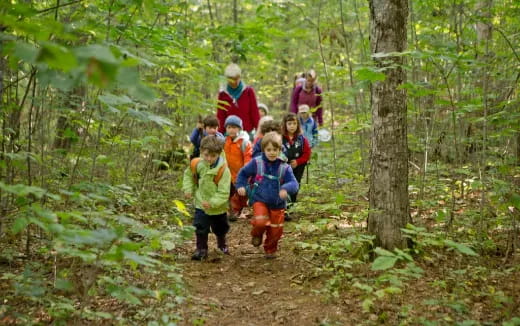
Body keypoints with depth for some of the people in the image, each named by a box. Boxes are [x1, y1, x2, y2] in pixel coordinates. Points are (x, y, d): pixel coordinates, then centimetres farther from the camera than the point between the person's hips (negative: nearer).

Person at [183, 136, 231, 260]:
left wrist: (212, 203, -37)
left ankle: (222, 244, 49)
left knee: (220, 229, 20)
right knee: (200, 228, -5)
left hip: (218, 208, -1)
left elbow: (223, 193, -27)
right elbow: (188, 175, 10)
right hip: (201, 204, 2)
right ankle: (202, 249, 14)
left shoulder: (223, 170, -27)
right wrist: (188, 189, -3)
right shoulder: (196, 164, -13)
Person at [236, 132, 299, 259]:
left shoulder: (285, 167, -6)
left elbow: (294, 183, -15)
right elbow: (243, 173, 10)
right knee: (261, 222, -26)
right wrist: (241, 186, -4)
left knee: (275, 230, 8)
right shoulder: (256, 163, -6)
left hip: (277, 204, 2)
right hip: (259, 200, -2)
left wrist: (286, 188, -36)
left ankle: (270, 249, 36)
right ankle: (257, 235, 9)